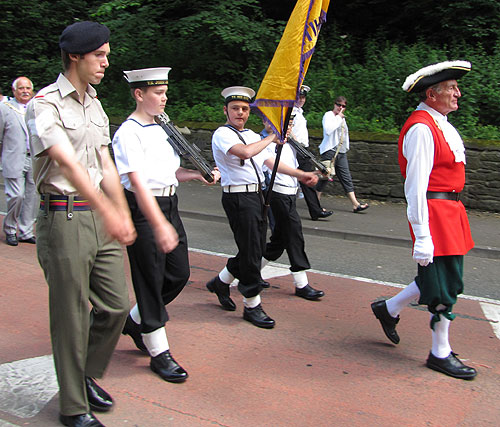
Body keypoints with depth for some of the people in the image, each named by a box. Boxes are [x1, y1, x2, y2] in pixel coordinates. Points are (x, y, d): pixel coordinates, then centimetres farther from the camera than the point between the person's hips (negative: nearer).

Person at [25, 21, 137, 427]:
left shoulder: (95, 105, 16)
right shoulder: (45, 104, -9)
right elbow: (68, 164, -23)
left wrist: (124, 217, 9)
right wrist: (108, 213, -33)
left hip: (100, 216, 7)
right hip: (64, 218, -7)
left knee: (116, 304, 9)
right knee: (72, 314, 1)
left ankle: (87, 375, 33)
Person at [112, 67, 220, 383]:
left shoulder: (161, 129, 13)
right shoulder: (128, 132, -13)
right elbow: (137, 182, -23)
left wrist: (198, 174, 3)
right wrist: (160, 226, -30)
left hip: (169, 206, 8)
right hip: (143, 210, -8)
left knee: (179, 274, 11)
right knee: (150, 280, 1)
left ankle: (135, 321, 33)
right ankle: (159, 353, 14)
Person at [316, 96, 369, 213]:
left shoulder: (342, 118, 22)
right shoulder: (328, 115, -2)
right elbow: (328, 130, -21)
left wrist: (346, 148, 19)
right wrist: (339, 118, -13)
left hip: (342, 152, 7)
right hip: (330, 150, -7)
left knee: (346, 178, 2)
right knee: (325, 176, -5)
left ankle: (355, 204, -3)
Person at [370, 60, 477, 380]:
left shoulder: (441, 124, 14)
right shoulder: (422, 128, -18)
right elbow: (416, 188, -22)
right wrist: (422, 237, -24)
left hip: (450, 208, 10)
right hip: (435, 212, -10)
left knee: (448, 279, 16)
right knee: (444, 284, 0)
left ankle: (389, 309, 32)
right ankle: (441, 353, 16)